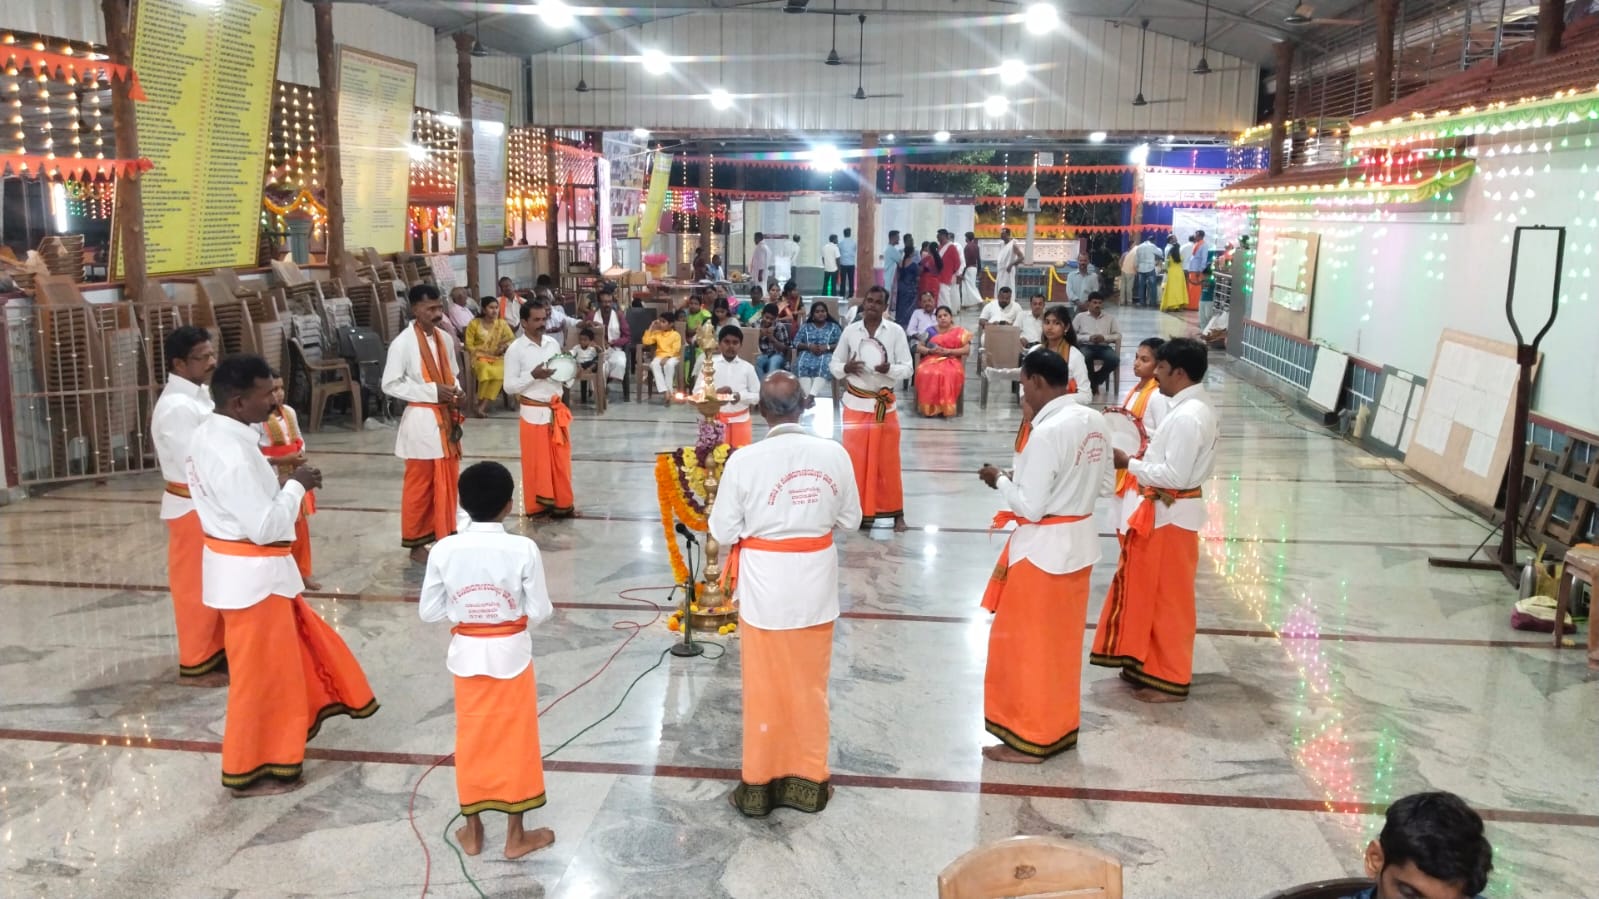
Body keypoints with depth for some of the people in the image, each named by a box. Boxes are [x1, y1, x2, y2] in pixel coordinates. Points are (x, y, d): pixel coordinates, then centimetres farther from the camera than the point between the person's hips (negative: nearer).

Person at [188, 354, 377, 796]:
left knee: (289, 649, 26)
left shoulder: (211, 432, 4)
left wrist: (283, 485, 5)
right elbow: (265, 526, -26)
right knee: (260, 672, 5)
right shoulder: (232, 454, -28)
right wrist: (296, 486, -15)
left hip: (245, 566, 10)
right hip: (252, 573, -10)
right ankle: (250, 770, 21)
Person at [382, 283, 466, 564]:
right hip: (421, 421, -6)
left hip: (446, 419, 6)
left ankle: (444, 537, 27)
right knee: (420, 486, 4)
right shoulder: (403, 343, -14)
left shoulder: (445, 339, 6)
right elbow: (390, 385, -14)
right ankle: (416, 543, 16)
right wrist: (432, 391, -20)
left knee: (447, 483, 14)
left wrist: (456, 393, -4)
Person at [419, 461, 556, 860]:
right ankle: (516, 835, 23)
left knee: (472, 738, 17)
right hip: (511, 654, -2)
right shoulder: (523, 549, -19)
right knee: (514, 740, 12)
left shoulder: (445, 549, -12)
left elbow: (428, 611, -4)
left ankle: (472, 830, 30)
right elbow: (539, 611, -12)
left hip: (466, 654, 2)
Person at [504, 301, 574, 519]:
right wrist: (532, 375, -22)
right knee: (536, 461, 4)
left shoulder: (553, 343, 6)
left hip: (556, 409, 5)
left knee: (561, 459, 10)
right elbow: (509, 386, -10)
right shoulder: (515, 350, -9)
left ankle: (562, 503, 22)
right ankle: (537, 506, 17)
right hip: (533, 413, -5)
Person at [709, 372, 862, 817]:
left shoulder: (744, 460, -17)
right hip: (815, 583, 2)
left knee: (765, 687, 13)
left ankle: (760, 783, 26)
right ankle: (808, 781, 29)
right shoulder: (834, 454, -8)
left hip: (765, 584, -2)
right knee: (809, 685, 17)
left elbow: (723, 531, -10)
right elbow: (850, 519, 3)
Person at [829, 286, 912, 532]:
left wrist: (889, 369, -23)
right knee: (856, 460, 3)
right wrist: (845, 368, -15)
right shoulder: (850, 331, 0)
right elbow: (834, 363, 7)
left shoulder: (896, 331, -3)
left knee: (888, 460, 5)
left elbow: (907, 368, -3)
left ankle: (897, 513, 15)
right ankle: (858, 511, 14)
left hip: (885, 403, -1)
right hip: (856, 403, 1)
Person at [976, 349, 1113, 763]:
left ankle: (1030, 739, 17)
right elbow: (1104, 482, 12)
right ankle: (1060, 727, 33)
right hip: (1079, 541, 9)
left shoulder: (1047, 432, -24)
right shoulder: (1094, 422, 2)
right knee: (1062, 642, 20)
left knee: (1028, 643, 6)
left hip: (1043, 549, -8)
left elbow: (1030, 507, -22)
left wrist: (1000, 480, -6)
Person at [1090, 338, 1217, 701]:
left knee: (1169, 598, 1)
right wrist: (1147, 452, 4)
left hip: (1172, 514, -10)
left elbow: (1175, 475, -25)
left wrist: (1129, 463, -16)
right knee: (1153, 592, 19)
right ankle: (1150, 664, 32)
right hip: (1166, 510, 10)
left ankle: (1170, 681, 13)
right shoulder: (1192, 408, 9)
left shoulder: (1187, 416, -23)